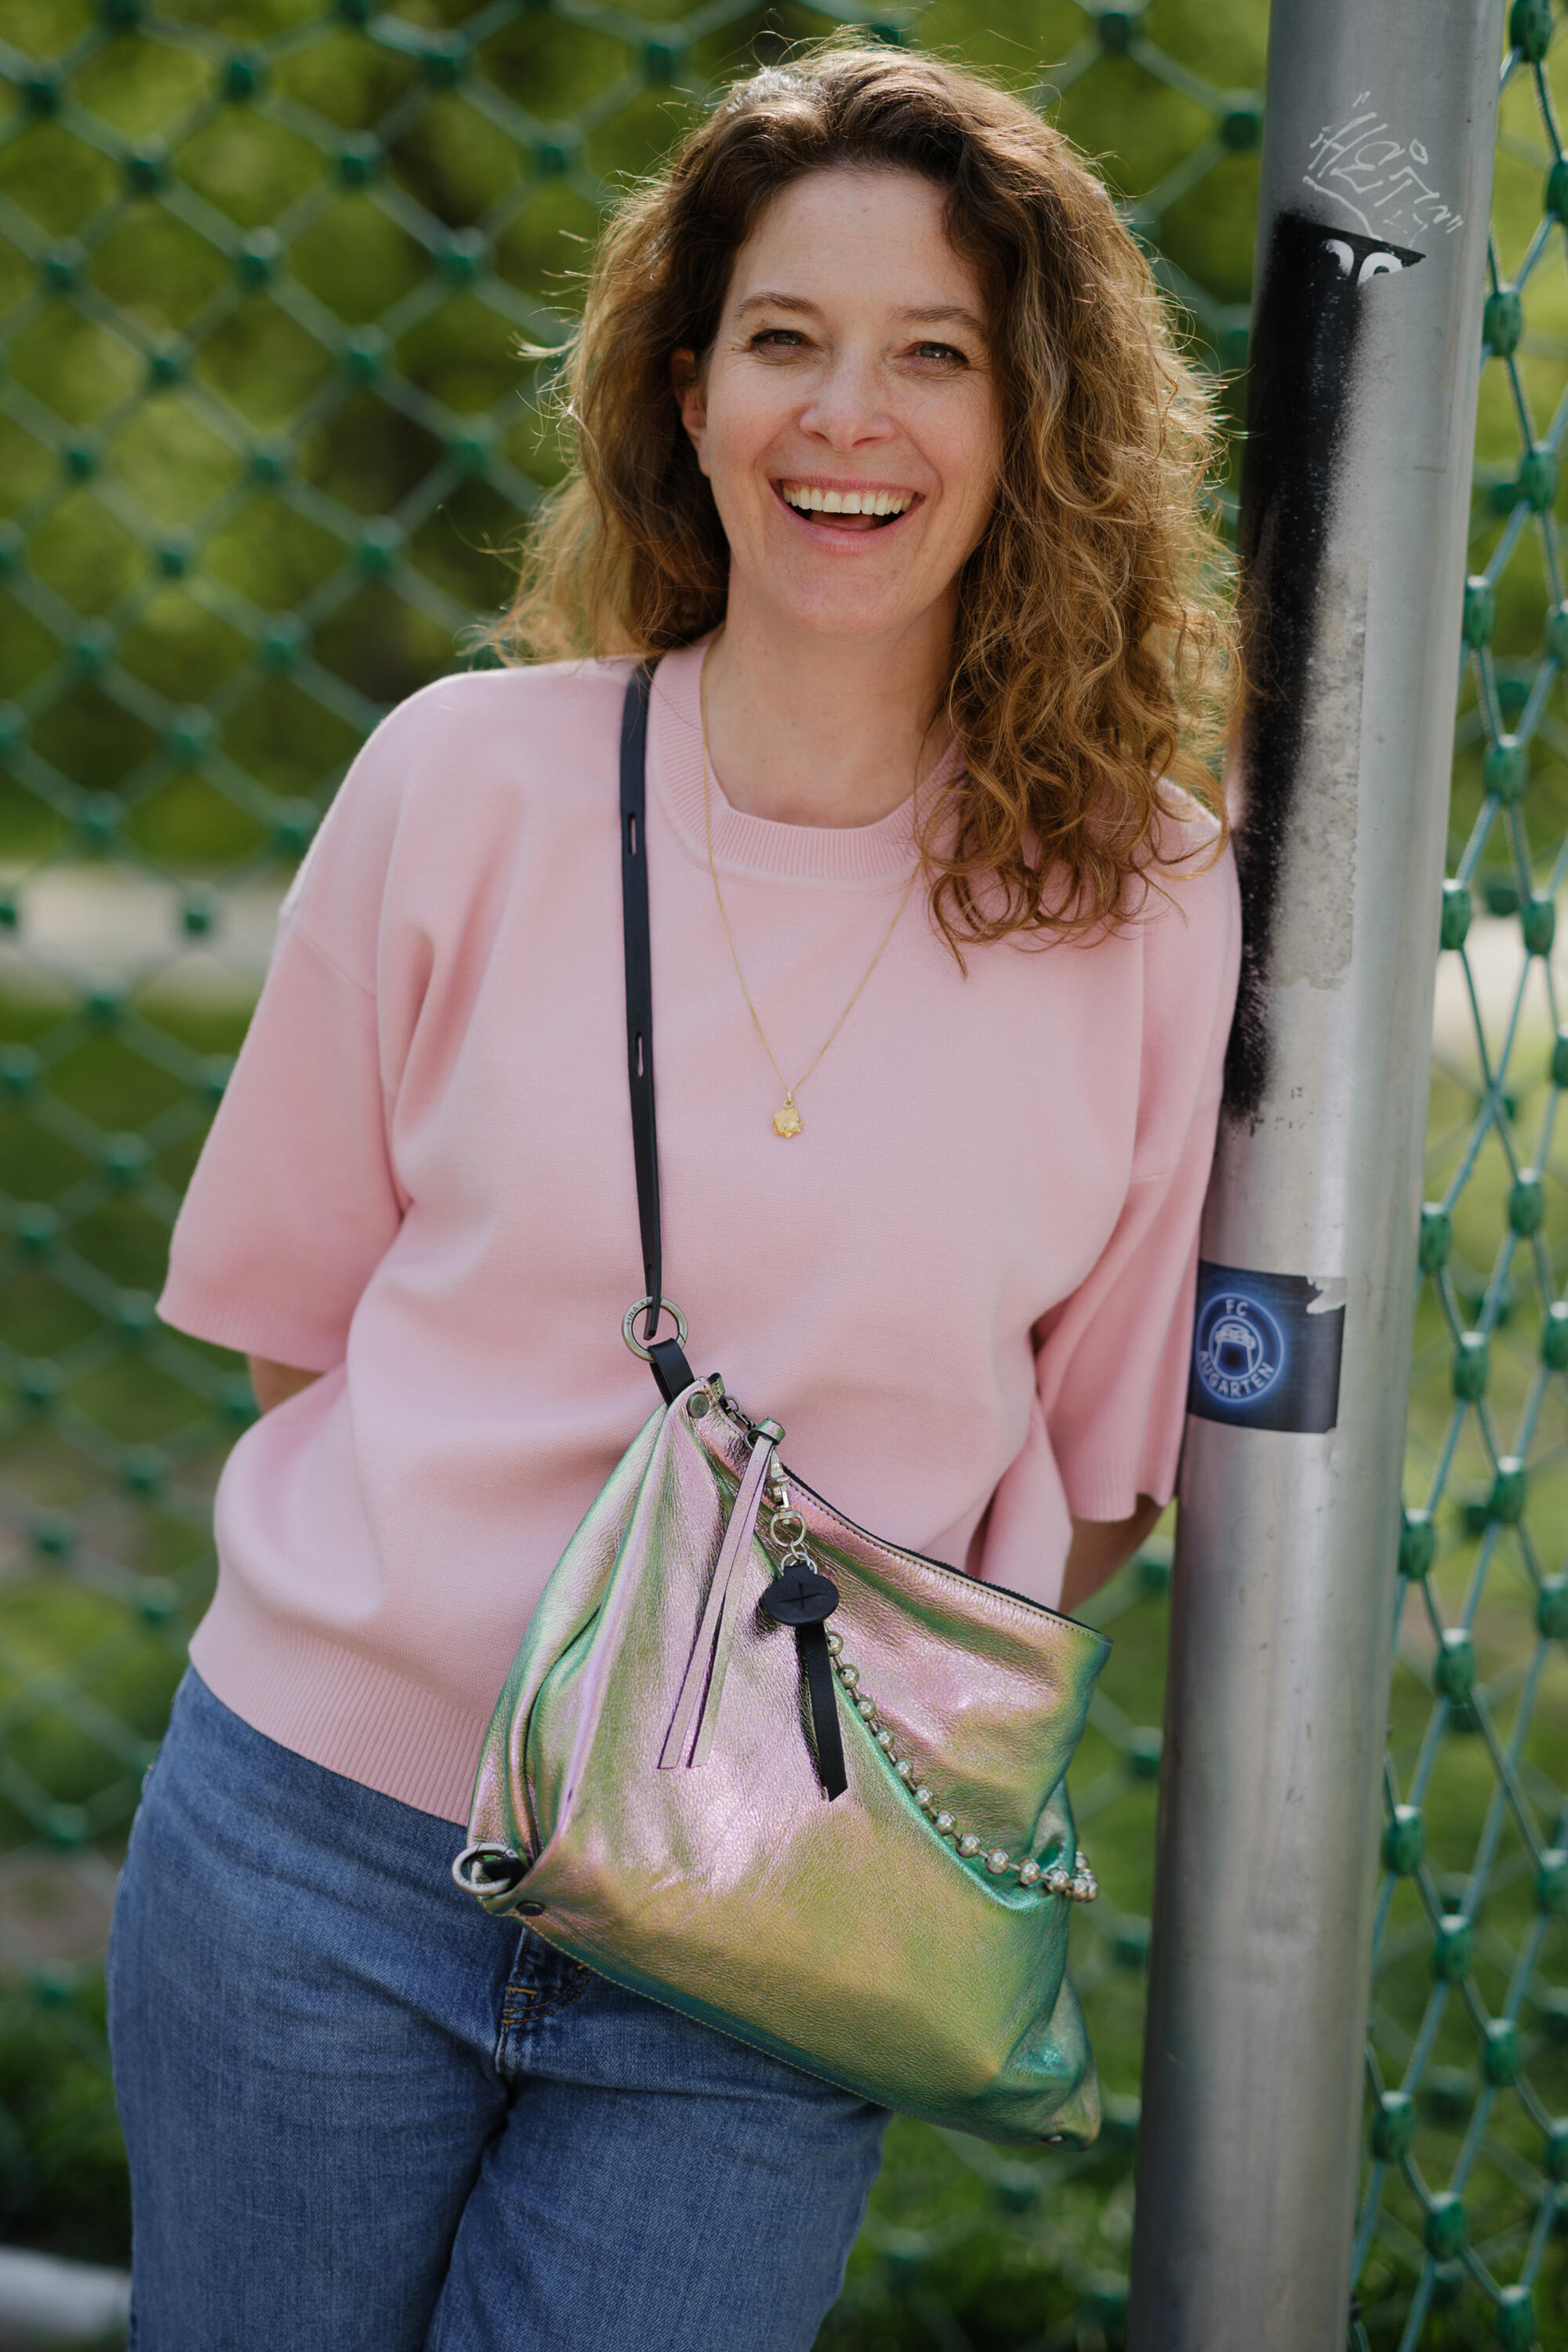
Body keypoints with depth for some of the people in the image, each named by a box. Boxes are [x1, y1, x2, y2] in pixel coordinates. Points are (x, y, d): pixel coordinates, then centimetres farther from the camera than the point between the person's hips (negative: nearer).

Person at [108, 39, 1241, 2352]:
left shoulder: (1146, 902, -6)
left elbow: (1105, 1463, 3)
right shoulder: (470, 785, -6)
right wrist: (424, 1598, -4)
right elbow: (296, 1310, 3)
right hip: (323, 1840, 1)